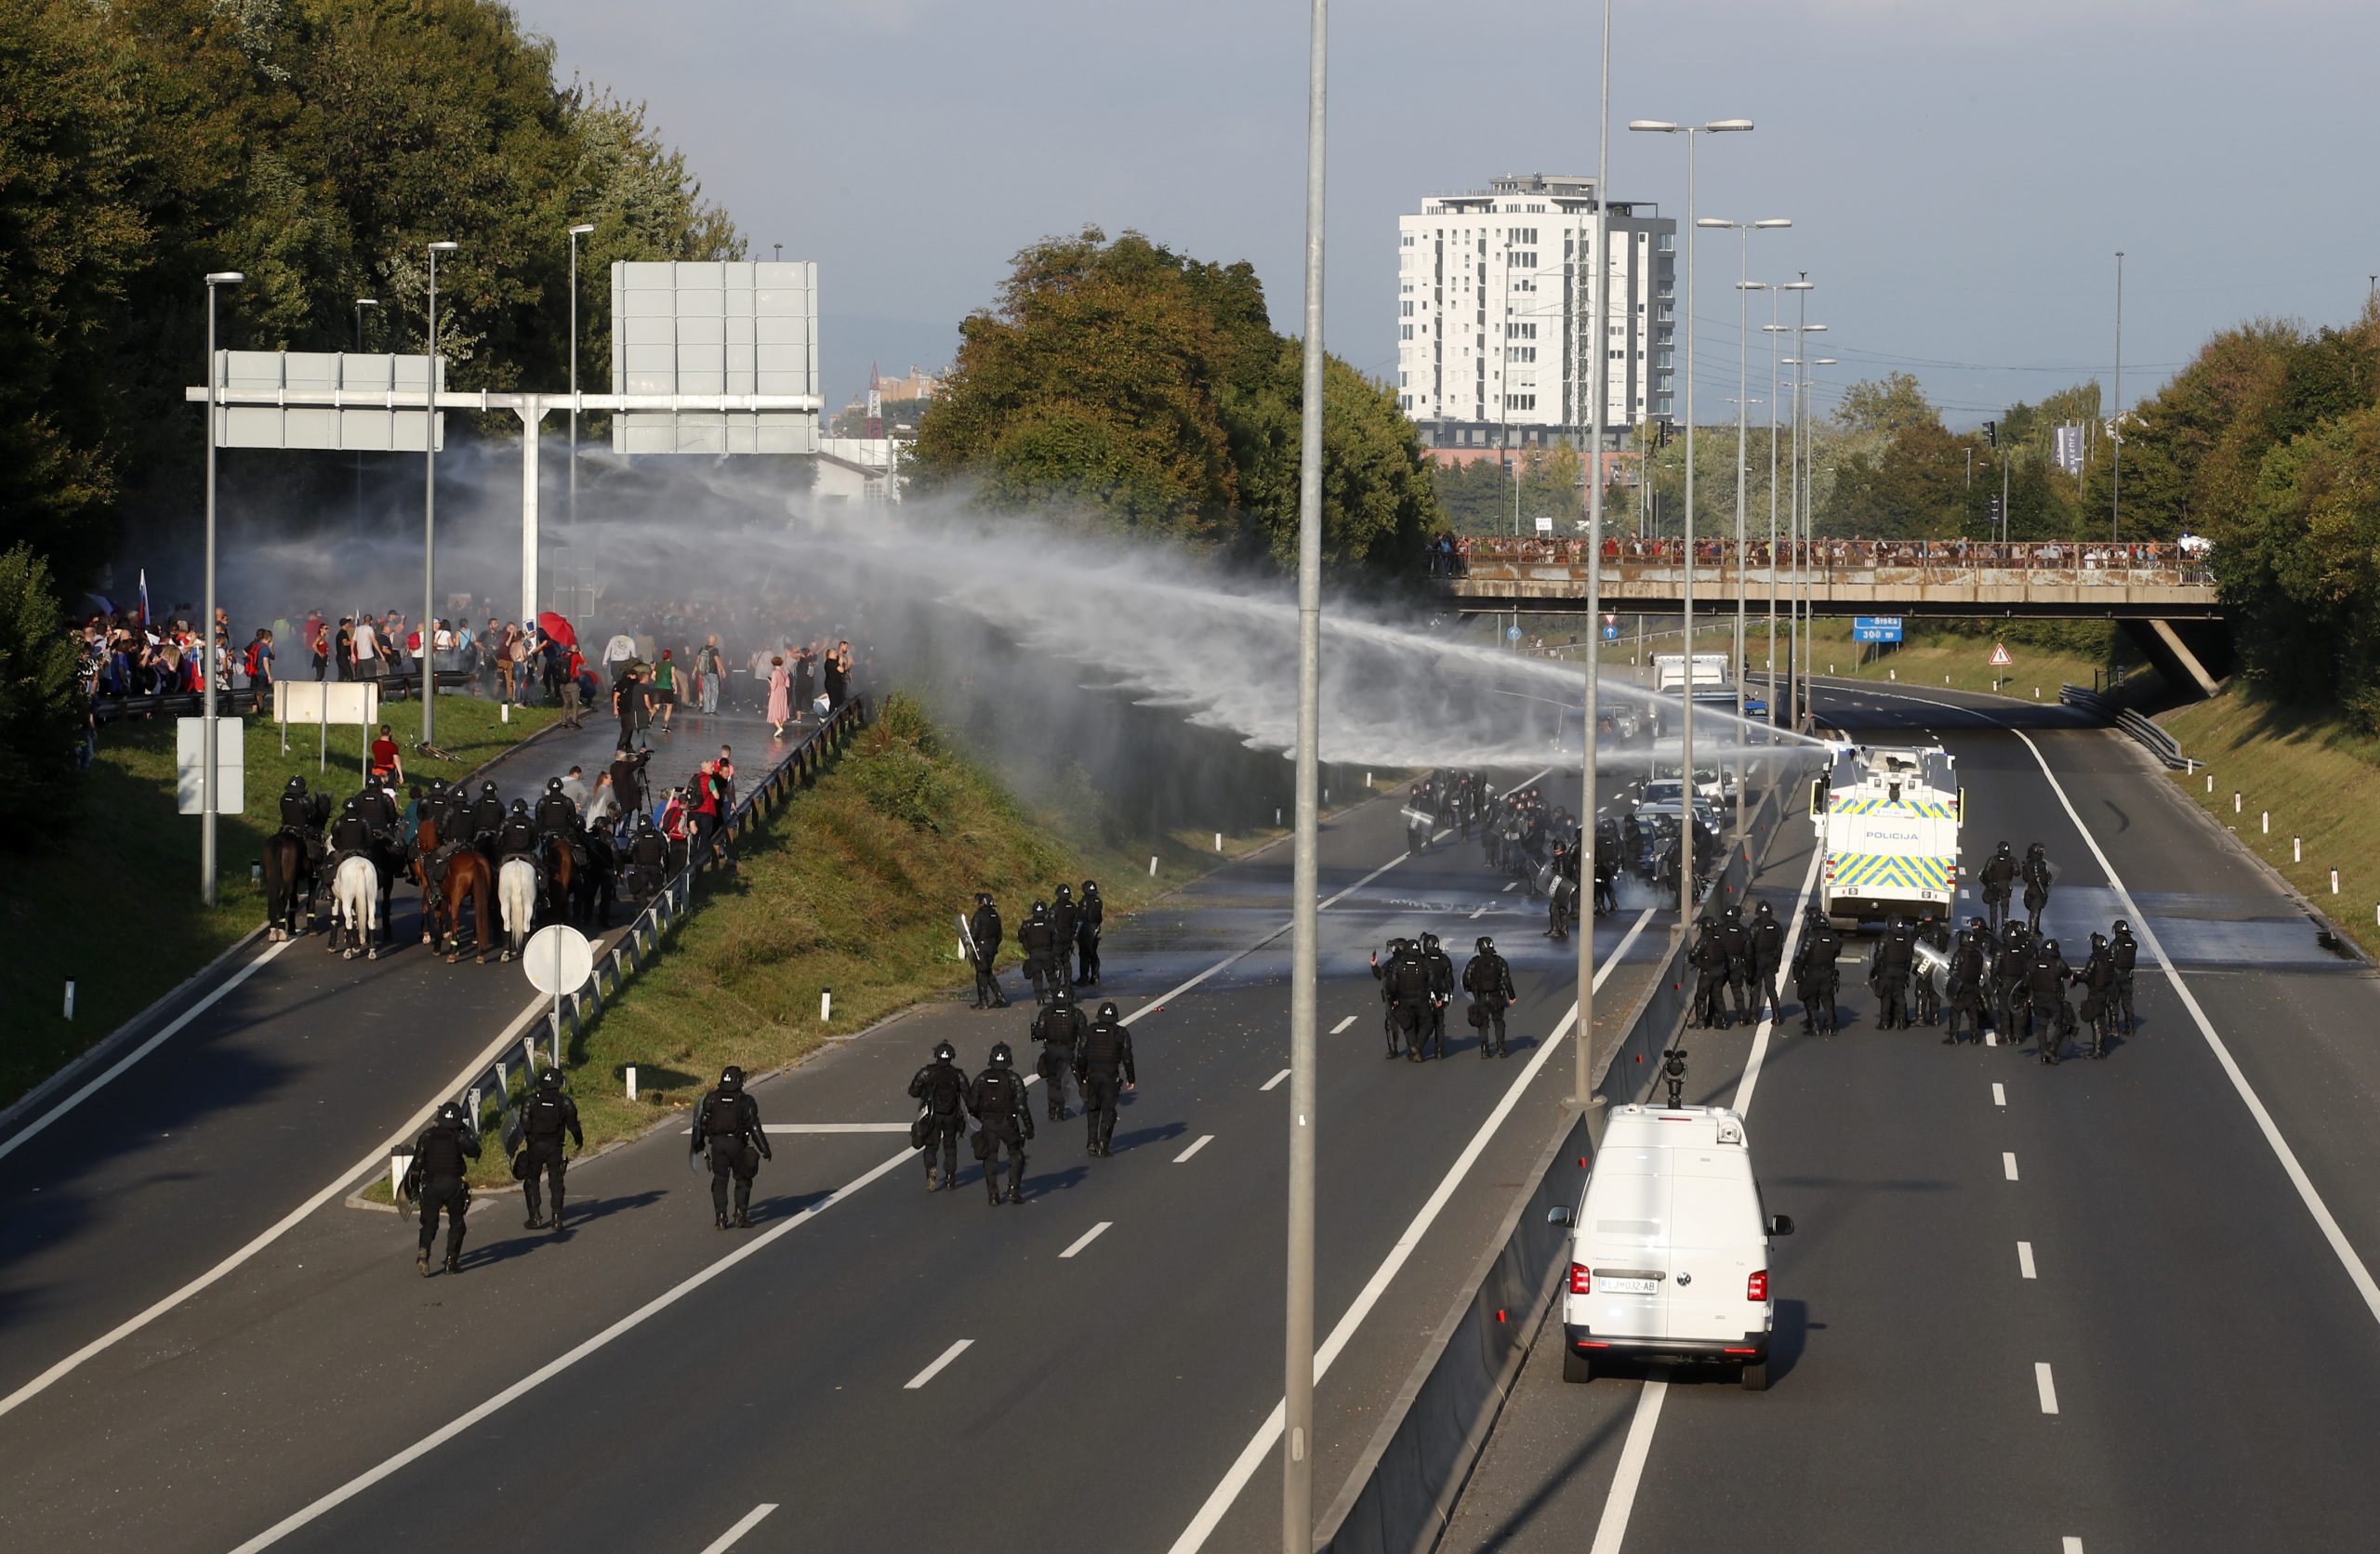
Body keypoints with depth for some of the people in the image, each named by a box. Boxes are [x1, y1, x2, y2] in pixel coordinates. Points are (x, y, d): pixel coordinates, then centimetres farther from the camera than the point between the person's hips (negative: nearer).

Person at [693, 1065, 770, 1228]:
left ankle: (721, 1217, 6)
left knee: (720, 1180, 10)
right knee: (742, 1180, 11)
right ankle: (740, 1216, 6)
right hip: (737, 1144, -2)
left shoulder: (712, 1099, 0)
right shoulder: (745, 1102, -8)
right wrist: (764, 1149, -3)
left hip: (717, 1143, 2)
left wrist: (700, 1142, 18)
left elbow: (703, 1123, 4)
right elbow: (755, 1127, -8)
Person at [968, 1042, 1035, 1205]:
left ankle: (993, 1195, 4)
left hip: (988, 1124, 2)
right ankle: (1013, 1190, 7)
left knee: (990, 1158, 9)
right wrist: (1029, 1127, -4)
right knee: (1016, 1155, 15)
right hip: (1008, 1123, -2)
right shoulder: (1014, 1080, -8)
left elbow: (972, 1104, 0)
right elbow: (1021, 1106, -12)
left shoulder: (982, 1079, -1)